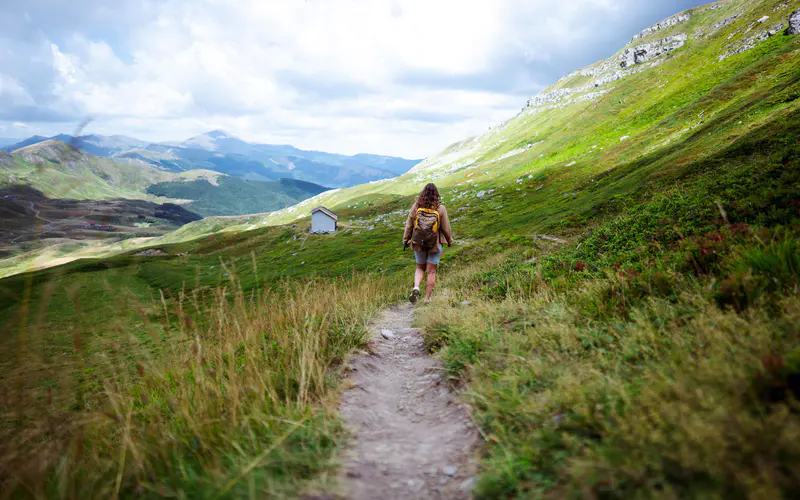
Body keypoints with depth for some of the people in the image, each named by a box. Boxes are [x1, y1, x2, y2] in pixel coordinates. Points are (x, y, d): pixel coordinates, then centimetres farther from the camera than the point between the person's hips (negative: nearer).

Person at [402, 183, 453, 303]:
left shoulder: (416, 206, -9)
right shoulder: (440, 209, -13)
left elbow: (409, 225, -3)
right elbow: (445, 228, -6)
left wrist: (405, 240, 11)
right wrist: (449, 240, 12)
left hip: (418, 244, 2)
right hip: (435, 244, -1)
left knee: (420, 268, 21)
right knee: (431, 271, 10)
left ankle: (416, 287, -5)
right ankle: (427, 299, 13)